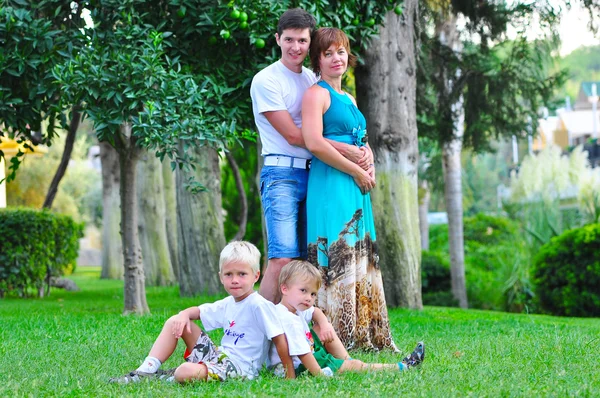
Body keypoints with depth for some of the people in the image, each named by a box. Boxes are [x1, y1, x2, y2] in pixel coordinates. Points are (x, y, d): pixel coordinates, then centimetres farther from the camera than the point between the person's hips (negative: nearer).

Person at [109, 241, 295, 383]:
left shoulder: (259, 305, -17)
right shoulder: (228, 304, 10)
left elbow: (280, 338, -18)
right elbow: (199, 311, 22)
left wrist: (290, 374, -22)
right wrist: (184, 315, -2)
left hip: (238, 367, -9)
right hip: (220, 355, 9)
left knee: (186, 372, -36)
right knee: (175, 322, 6)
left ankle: (169, 377, 1)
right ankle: (146, 371, 1)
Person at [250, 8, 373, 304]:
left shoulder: (313, 79, 16)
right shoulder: (266, 80, -5)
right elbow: (293, 135, -11)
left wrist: (364, 148, -4)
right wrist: (347, 150, -13)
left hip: (313, 174, 7)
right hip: (282, 174, -7)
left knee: (308, 259, 4)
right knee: (282, 259, -16)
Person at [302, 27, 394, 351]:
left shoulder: (348, 99, 21)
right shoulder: (317, 94, -5)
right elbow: (314, 143, -18)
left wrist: (370, 168, 7)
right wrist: (356, 171, -13)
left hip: (356, 188, 9)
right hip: (330, 186, -9)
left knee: (361, 258, 8)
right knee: (336, 256, -11)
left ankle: (363, 335, 12)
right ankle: (336, 337, -11)